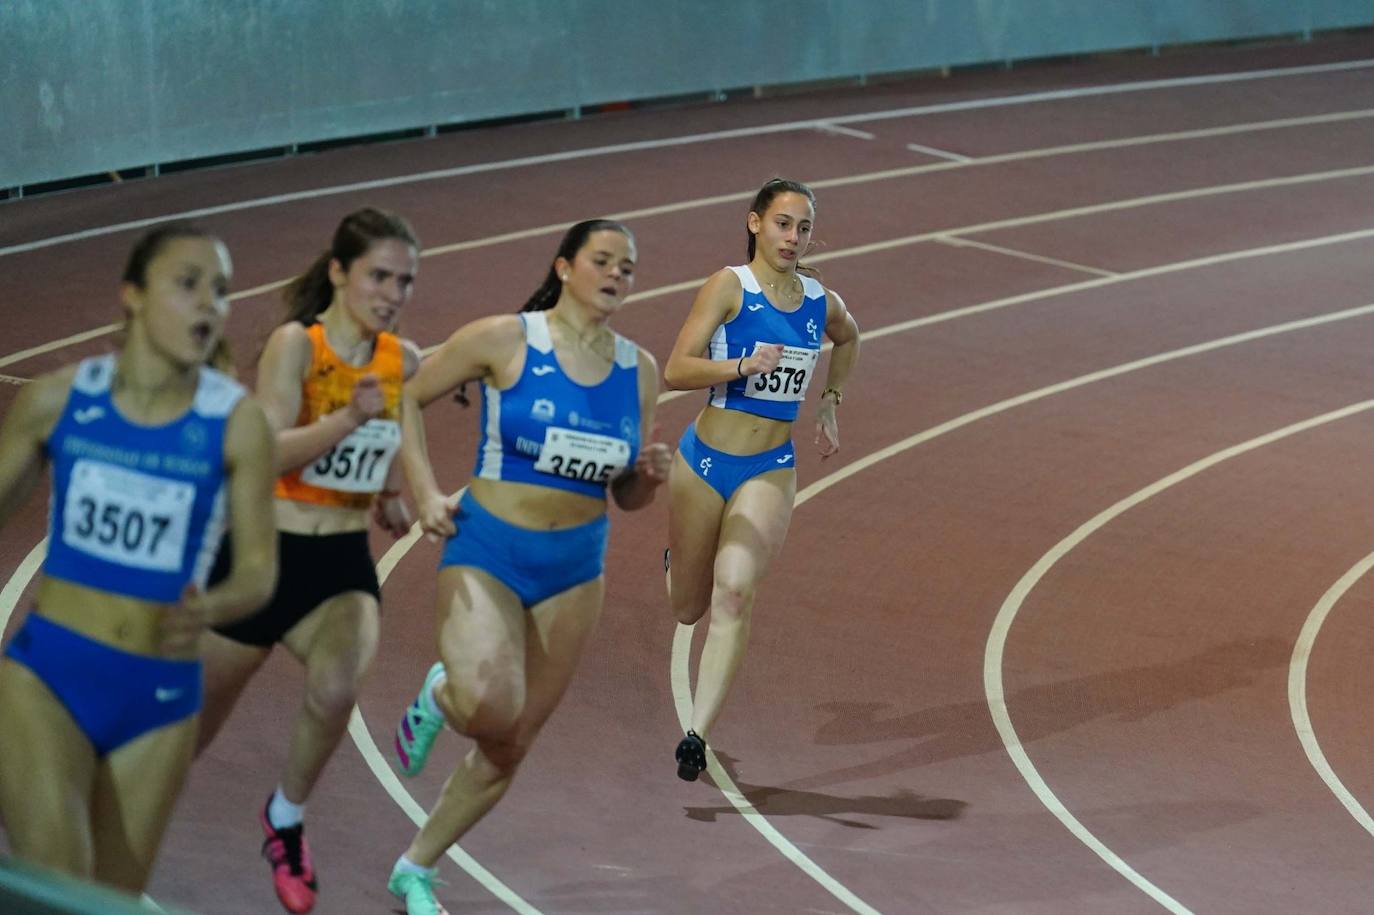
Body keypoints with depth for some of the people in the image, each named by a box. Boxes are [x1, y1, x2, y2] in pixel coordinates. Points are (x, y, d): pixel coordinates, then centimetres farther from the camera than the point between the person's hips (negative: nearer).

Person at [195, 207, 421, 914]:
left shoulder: (405, 361, 0)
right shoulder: (295, 344, -15)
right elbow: (268, 453, -28)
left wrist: (392, 497, 8)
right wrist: (349, 418, -39)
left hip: (344, 565, 3)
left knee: (337, 689, -27)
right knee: (198, 719, 13)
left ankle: (286, 817, 2)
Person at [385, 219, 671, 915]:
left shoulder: (638, 371, 5)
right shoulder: (503, 339, -9)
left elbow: (626, 498, 13)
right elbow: (407, 395, 1)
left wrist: (650, 476, -9)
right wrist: (424, 494, -8)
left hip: (575, 568, 5)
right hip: (486, 551, -5)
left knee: (511, 744, 9)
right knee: (489, 707, -31)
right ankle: (440, 696, 7)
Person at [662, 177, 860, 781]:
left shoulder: (822, 302, 4)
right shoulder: (730, 286, -9)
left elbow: (848, 340, 29)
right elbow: (676, 370, -16)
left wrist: (830, 404, 21)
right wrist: (744, 366, -29)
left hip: (771, 470, 1)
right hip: (705, 459, -1)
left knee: (734, 591, -22)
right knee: (688, 608, 13)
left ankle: (697, 735, -24)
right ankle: (677, 565, 52)